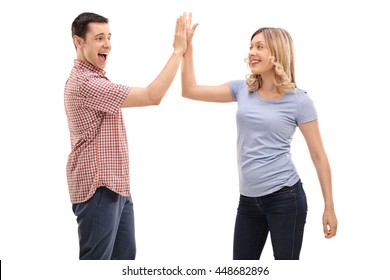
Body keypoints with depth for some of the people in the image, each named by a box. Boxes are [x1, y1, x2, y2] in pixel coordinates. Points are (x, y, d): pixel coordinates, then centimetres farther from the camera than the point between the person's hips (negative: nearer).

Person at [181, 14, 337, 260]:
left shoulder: (298, 100, -6)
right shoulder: (242, 90, 7)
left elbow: (318, 155, -3)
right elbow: (190, 91, 9)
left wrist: (329, 207, -5)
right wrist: (187, 46, 1)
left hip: (285, 198, -5)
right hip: (249, 199, 5)